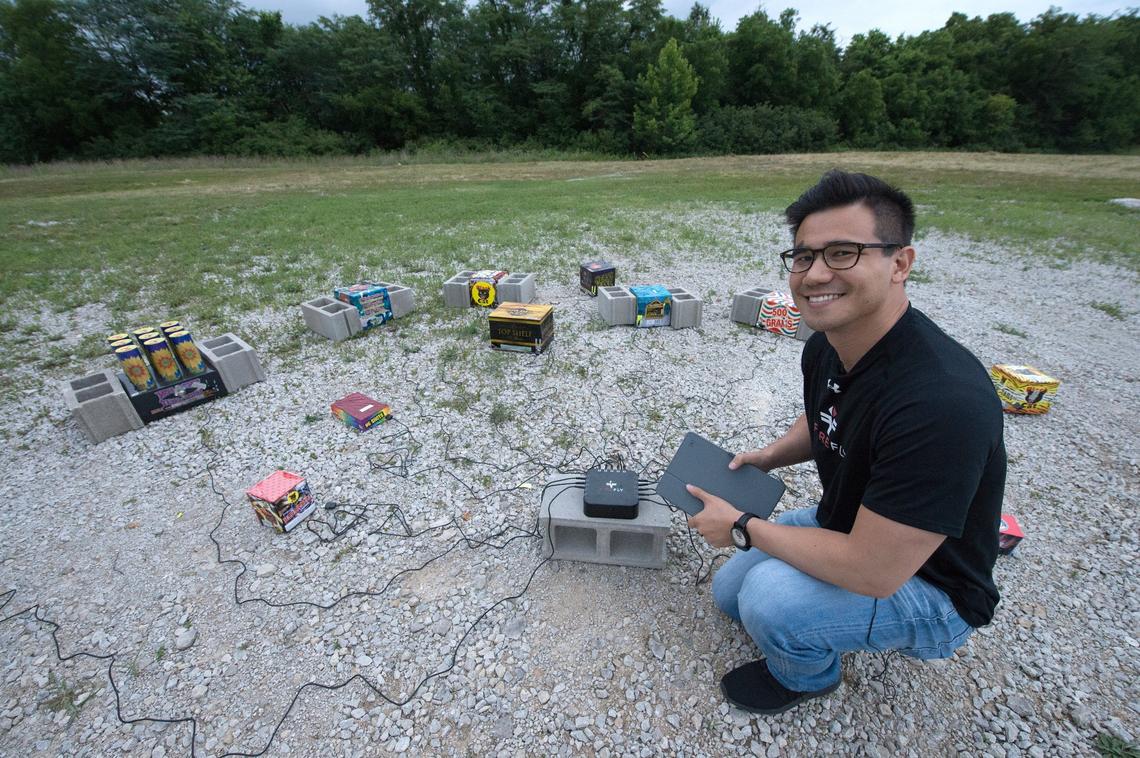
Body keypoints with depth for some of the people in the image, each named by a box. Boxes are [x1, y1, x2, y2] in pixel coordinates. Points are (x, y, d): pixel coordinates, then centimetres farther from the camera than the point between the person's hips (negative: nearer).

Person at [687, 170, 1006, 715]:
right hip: (846, 527, 7)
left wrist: (742, 527, -24)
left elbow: (872, 571, -34)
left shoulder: (941, 400, -38)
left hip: (928, 586, -7)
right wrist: (771, 456, -6)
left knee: (770, 594, -30)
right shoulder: (825, 346, -12)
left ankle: (805, 676, 5)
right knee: (728, 591, 12)